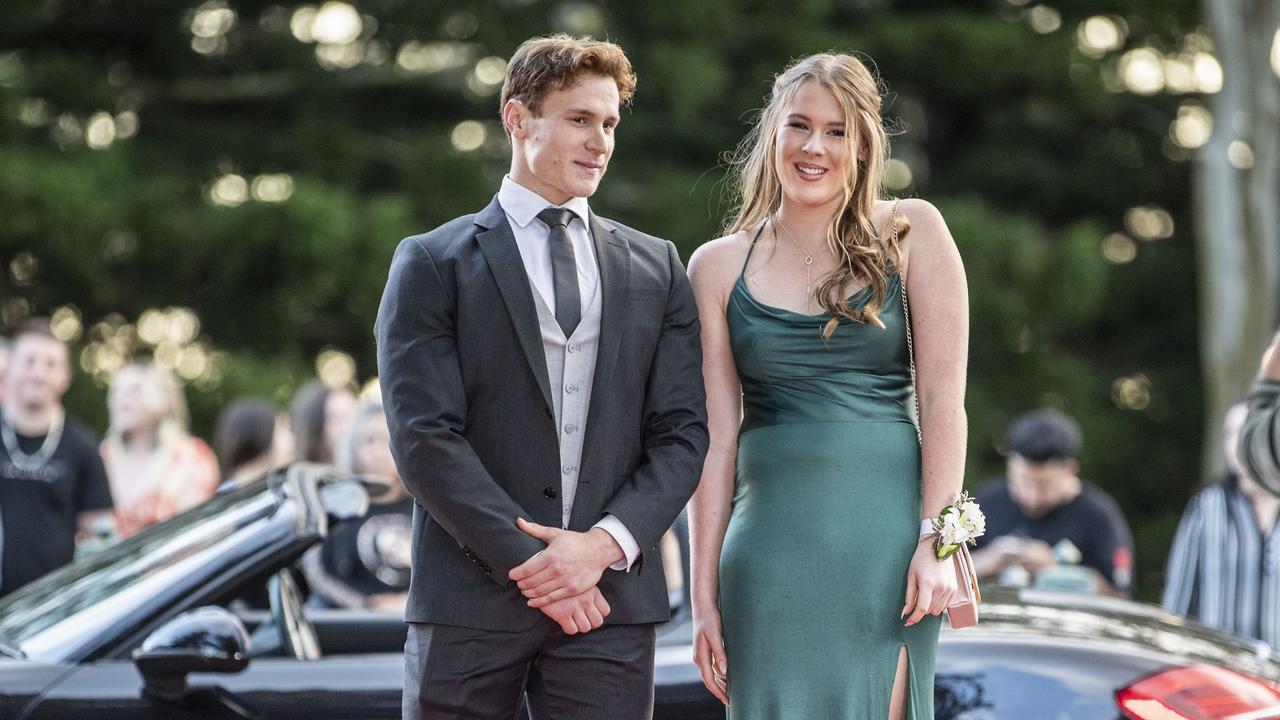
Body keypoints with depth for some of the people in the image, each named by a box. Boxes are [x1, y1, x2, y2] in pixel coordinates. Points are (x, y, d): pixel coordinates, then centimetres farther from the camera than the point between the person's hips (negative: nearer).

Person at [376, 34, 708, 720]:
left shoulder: (655, 267, 14)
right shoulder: (432, 264, 3)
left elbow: (681, 432, 7)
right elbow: (424, 437, -6)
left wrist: (604, 543, -8)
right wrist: (527, 560, -12)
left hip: (611, 596, 2)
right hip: (471, 599, -2)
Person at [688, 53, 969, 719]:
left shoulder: (910, 233, 4)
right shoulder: (719, 266, 9)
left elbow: (943, 396, 0)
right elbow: (716, 437, 6)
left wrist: (938, 538, -9)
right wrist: (704, 594, 2)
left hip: (882, 532, -1)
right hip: (769, 536, 2)